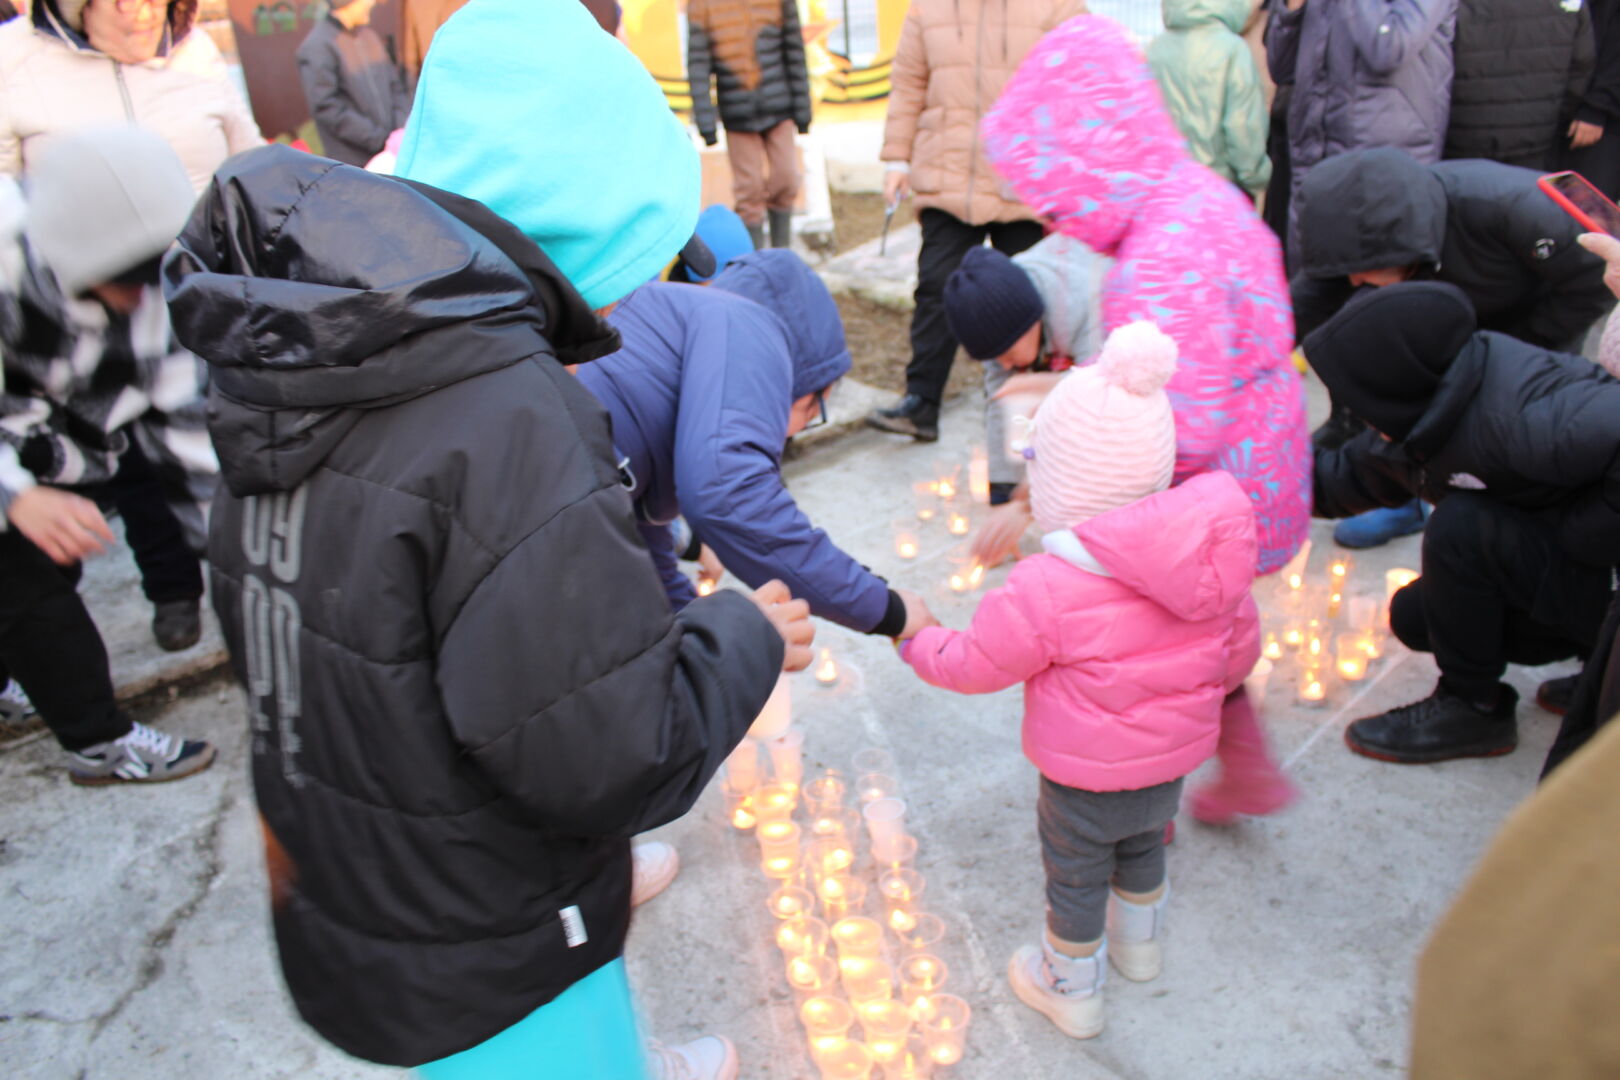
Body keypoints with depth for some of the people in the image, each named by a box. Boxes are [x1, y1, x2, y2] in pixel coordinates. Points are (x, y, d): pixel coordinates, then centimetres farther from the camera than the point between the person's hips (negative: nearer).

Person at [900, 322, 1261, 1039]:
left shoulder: (1047, 589, -33)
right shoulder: (1211, 551, -14)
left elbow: (975, 664, -18)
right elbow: (1240, 648, 1)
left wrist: (917, 641, 1)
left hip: (1087, 778, -6)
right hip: (1174, 761, 6)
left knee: (1075, 879, 19)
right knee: (1143, 846, 33)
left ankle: (1071, 988, 41)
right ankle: (1140, 943, 58)